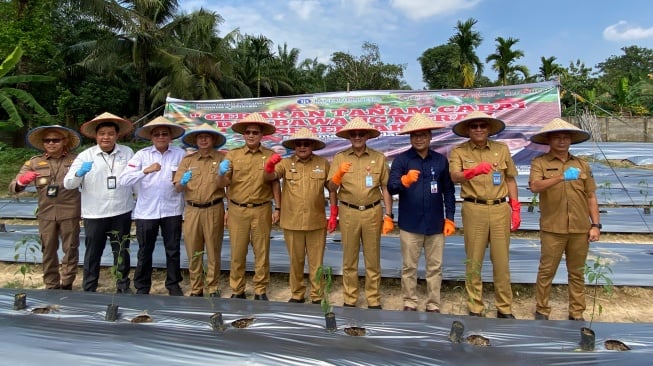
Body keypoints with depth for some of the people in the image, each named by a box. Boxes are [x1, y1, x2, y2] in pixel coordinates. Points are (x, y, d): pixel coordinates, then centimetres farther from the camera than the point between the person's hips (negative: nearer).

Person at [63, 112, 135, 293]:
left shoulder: (127, 152, 1)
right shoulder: (85, 156, -5)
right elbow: (68, 184, -9)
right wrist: (79, 173, -29)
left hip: (122, 212, 2)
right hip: (94, 214, -1)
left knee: (122, 251, 14)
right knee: (93, 253, 9)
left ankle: (123, 286, 29)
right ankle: (89, 289, 24)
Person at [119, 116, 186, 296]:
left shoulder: (180, 154, 0)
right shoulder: (142, 154, -2)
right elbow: (124, 180, -12)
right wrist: (146, 170, -24)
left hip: (172, 210, 1)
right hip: (146, 211, 0)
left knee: (173, 250, 11)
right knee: (145, 252, 11)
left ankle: (173, 285, 27)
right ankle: (142, 287, 26)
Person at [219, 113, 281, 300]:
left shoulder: (270, 155, 2)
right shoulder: (233, 154, 5)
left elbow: (275, 184, 3)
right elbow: (226, 183, 2)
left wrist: (278, 208, -1)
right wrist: (222, 173, -19)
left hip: (262, 210, -1)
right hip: (237, 210, 1)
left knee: (261, 252, 8)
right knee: (237, 252, 8)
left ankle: (260, 291, 21)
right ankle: (237, 291, 21)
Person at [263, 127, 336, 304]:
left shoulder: (323, 163, 1)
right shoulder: (286, 163, 1)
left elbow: (331, 188, 6)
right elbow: (269, 177, -11)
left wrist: (334, 213, 1)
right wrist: (269, 166, -34)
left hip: (316, 222, -1)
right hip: (292, 222, 1)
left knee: (316, 262, 10)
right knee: (295, 261, 15)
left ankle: (317, 296, 23)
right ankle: (297, 294, 30)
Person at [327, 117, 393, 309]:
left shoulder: (379, 158, 2)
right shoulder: (339, 158, 2)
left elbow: (385, 188, 4)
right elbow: (332, 188, -3)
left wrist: (389, 215, 0)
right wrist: (339, 174, -23)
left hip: (373, 212, 0)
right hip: (348, 213, 0)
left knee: (373, 258, 9)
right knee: (349, 259, 10)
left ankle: (374, 300, 22)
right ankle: (349, 299, 23)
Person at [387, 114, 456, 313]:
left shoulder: (441, 160, 4)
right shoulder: (401, 160, -3)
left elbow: (448, 191, 9)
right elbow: (391, 187, -16)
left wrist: (450, 218, 3)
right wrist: (405, 180, -36)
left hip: (435, 224, 2)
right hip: (410, 224, -2)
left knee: (435, 267, 11)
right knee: (409, 267, 9)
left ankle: (433, 305, 24)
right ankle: (409, 303, 24)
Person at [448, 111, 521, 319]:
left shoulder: (502, 149, 8)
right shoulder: (459, 151, 0)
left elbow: (510, 179, 13)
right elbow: (455, 177, -17)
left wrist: (515, 209, 8)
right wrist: (473, 170, -37)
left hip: (500, 209, 2)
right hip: (474, 210, -2)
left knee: (502, 262, 8)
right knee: (474, 261, 6)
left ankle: (505, 309, 21)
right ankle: (475, 309, 17)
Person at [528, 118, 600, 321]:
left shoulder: (582, 165, 13)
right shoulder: (540, 163, 1)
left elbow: (591, 197, 13)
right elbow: (535, 186, -18)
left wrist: (596, 224, 6)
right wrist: (561, 177, -29)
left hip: (580, 229, 4)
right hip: (552, 229, -3)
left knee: (577, 273, 12)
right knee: (546, 271, 3)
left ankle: (577, 313, 23)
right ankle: (542, 311, 15)